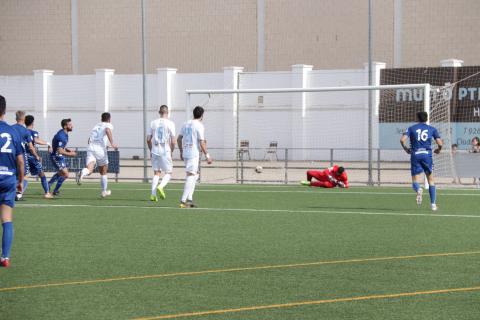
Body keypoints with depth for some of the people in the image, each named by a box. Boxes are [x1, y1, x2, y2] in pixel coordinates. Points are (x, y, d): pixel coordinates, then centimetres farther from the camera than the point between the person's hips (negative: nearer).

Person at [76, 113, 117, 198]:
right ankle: (104, 191, 27)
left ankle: (82, 173, -49)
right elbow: (108, 130, -15)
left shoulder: (96, 125, 28)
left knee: (89, 169, -15)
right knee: (103, 172, 17)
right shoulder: (108, 125, 11)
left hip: (90, 147, 4)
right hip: (100, 148, -4)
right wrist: (112, 143, -19)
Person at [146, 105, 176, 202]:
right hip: (165, 151, -4)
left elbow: (148, 139, 5)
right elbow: (173, 141, -8)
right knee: (168, 173, 7)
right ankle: (160, 187, -19)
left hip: (155, 151, 4)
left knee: (156, 173, 12)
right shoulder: (170, 124, -5)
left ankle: (153, 194, 1)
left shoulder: (153, 123, 5)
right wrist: (171, 152, 7)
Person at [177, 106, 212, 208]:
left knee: (195, 175, 17)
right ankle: (183, 200, -13)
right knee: (191, 176, -7)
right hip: (194, 154, -8)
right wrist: (207, 155, -7)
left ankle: (189, 199, 13)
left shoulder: (186, 124, 12)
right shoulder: (199, 126, -9)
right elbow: (202, 143, -13)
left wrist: (181, 152, 25)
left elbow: (179, 139, 16)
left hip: (185, 153, 8)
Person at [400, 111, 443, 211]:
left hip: (415, 155, 0)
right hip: (427, 154, 0)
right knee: (430, 179, 14)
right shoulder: (432, 129, 9)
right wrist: (438, 150, 22)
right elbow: (440, 143, 1)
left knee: (415, 180, 3)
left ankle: (418, 189, -34)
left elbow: (402, 140, -5)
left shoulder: (411, 128, 10)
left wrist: (406, 149, 13)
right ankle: (433, 204, 10)